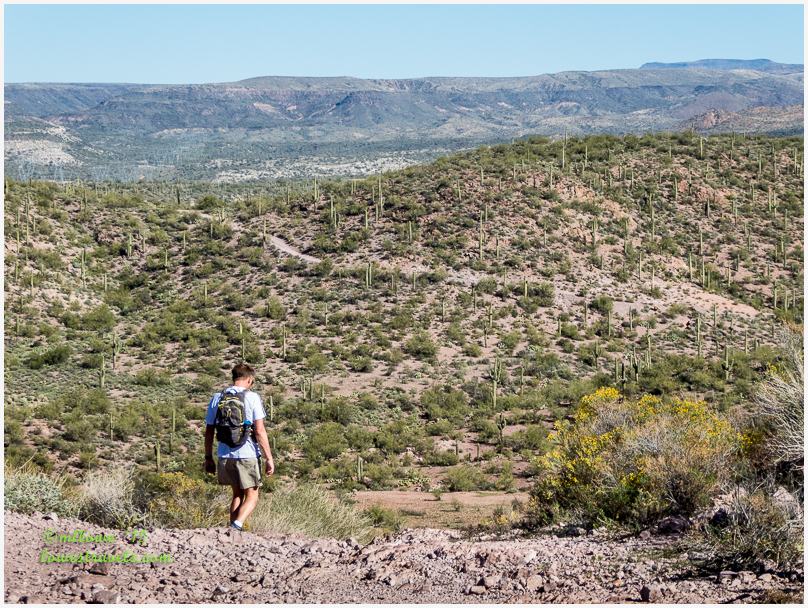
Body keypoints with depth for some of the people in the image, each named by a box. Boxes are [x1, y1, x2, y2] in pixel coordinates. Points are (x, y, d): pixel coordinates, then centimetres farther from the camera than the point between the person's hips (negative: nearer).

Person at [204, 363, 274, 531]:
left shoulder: (217, 398, 6)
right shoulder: (252, 397, -6)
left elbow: (209, 432, 8)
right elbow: (260, 431, -11)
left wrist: (208, 458, 17)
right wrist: (269, 458, -7)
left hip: (225, 455, 4)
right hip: (248, 454, -4)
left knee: (237, 494, 21)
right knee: (252, 497, 5)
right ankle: (237, 526, -18)